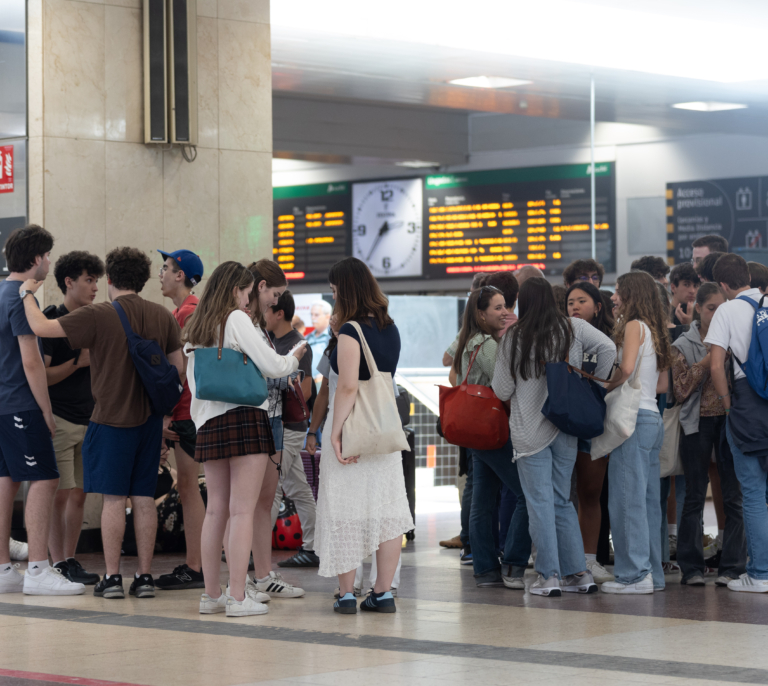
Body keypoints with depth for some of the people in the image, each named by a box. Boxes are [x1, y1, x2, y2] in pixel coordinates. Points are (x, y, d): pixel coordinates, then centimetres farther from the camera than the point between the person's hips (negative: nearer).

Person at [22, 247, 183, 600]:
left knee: (113, 498, 0)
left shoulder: (98, 315, -12)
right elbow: (178, 366, 8)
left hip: (111, 418, -4)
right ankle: (145, 577, 9)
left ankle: (112, 577, 2)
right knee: (144, 497, 7)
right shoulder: (163, 316, 3)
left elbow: (40, 327, -12)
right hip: (150, 418, 4)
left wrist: (27, 293, 4)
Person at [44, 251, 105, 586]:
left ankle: (70, 562, 12)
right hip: (59, 419, -7)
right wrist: (79, 362, -18)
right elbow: (41, 375, -13)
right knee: (60, 494, -6)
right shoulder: (51, 320, -7)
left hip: (87, 419, 7)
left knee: (78, 495, 6)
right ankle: (58, 564, -1)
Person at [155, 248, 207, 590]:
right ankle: (192, 566, 14)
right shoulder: (180, 313, 18)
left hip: (187, 413, -10)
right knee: (186, 488, 10)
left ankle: (194, 569, -6)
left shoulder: (189, 312, -12)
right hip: (182, 415, 10)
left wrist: (167, 412, -16)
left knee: (188, 487, -8)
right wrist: (168, 414, 17)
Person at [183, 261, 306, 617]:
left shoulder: (194, 330, 16)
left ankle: (211, 594, 10)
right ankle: (238, 596, -8)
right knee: (242, 510, -6)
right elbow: (272, 366, -8)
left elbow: (194, 383, 17)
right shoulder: (237, 320, -5)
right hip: (244, 418, -7)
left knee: (216, 510, 9)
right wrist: (295, 357, 11)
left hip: (208, 425, 7)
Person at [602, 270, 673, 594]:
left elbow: (626, 367, -22)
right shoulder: (654, 329, 18)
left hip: (635, 418, -9)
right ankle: (653, 572, 12)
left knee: (627, 497, -7)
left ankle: (634, 573, -8)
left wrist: (606, 388, -6)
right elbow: (663, 384, 19)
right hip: (653, 418, 9)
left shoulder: (634, 326, -7)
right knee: (648, 498, 10)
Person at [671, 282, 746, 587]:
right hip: (698, 422, -1)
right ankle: (691, 567, 8)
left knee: (733, 495, -2)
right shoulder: (683, 345, 4)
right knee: (695, 496, 3)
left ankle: (732, 567, 3)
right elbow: (680, 390, -4)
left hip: (729, 419, 1)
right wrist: (706, 361, -11)